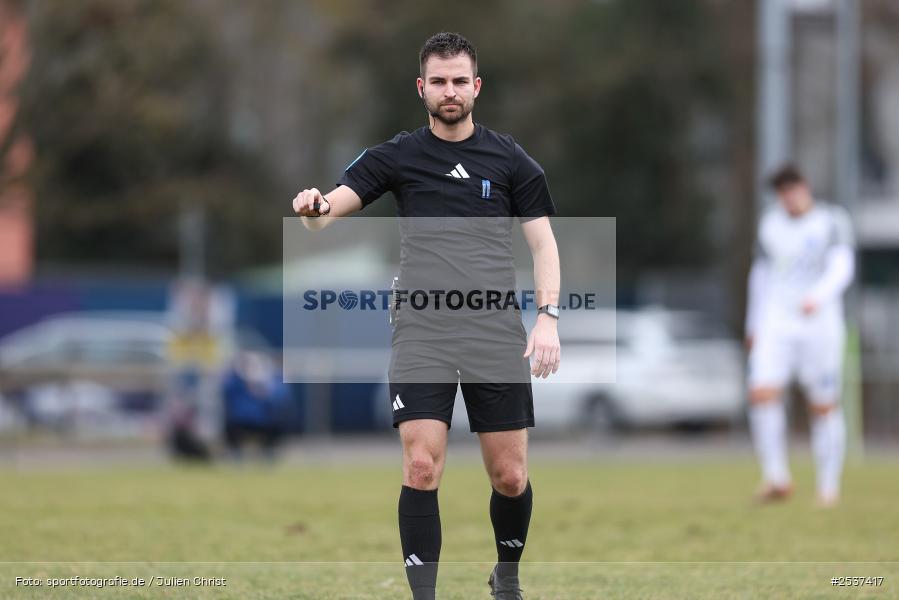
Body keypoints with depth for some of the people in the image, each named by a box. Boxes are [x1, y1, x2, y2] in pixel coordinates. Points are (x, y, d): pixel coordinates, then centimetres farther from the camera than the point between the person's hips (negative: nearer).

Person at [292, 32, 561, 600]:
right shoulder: (397, 157, 5)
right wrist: (315, 207, -32)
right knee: (422, 467, -13)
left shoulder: (510, 158, 6)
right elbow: (332, 207, -7)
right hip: (422, 335, -1)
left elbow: (544, 241, 8)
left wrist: (548, 317, -5)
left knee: (510, 476, 3)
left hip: (498, 335, 1)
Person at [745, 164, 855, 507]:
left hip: (820, 326, -3)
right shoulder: (770, 223, 11)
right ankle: (777, 477, -11)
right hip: (776, 327, 3)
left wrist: (818, 297, -34)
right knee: (762, 395, -17)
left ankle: (829, 488, 12)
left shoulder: (833, 221, -3)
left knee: (824, 406, 1)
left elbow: (842, 268, -15)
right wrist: (753, 326, 24)